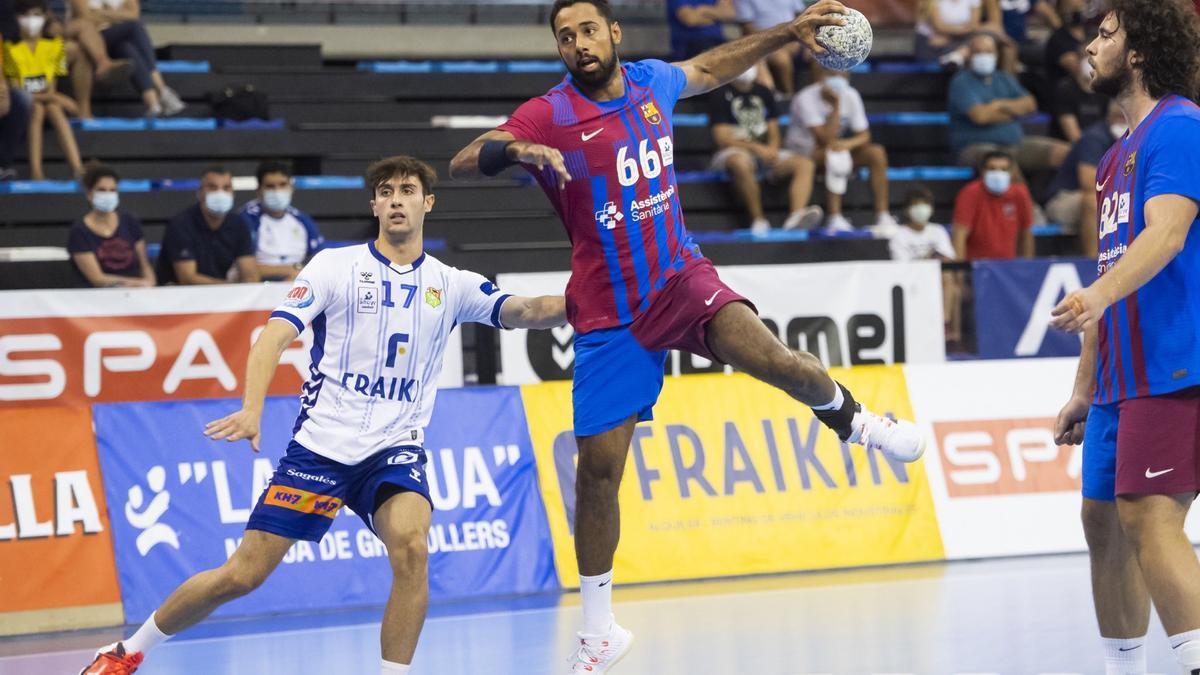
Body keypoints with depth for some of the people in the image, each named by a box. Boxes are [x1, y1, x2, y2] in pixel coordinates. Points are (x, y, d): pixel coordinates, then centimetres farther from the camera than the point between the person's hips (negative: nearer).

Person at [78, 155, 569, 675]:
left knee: (411, 546, -30)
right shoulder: (336, 266, 0)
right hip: (320, 443, -1)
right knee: (241, 576, -2)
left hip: (395, 447, 2)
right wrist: (252, 409, -25)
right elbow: (275, 335, -9)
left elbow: (522, 312, -6)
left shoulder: (451, 285, 7)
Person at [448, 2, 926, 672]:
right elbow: (462, 162, -24)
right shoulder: (550, 115, -13)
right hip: (608, 312, -2)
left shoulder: (651, 82, 1)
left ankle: (854, 420, 6)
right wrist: (514, 150, -44)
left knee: (770, 356, -28)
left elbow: (711, 68, 23)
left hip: (680, 274, 2)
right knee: (598, 468, -2)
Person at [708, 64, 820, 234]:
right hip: (734, 152, -6)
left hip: (765, 152, 6)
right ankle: (758, 220, -33)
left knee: (804, 164, -17)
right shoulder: (720, 94, -3)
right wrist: (758, 148, -19)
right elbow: (722, 138, -10)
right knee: (741, 163, -41)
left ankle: (796, 216, -40)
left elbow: (773, 132, 16)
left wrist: (772, 150, -9)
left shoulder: (763, 93, 15)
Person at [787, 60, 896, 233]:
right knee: (836, 155, -36)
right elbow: (826, 139, -27)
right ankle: (834, 219, -36)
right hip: (804, 153, -5)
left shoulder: (851, 96, -5)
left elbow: (864, 135, -5)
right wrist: (835, 105, -28)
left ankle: (882, 217, -18)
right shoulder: (806, 99, -21)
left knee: (877, 152, -17)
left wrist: (847, 144, -27)